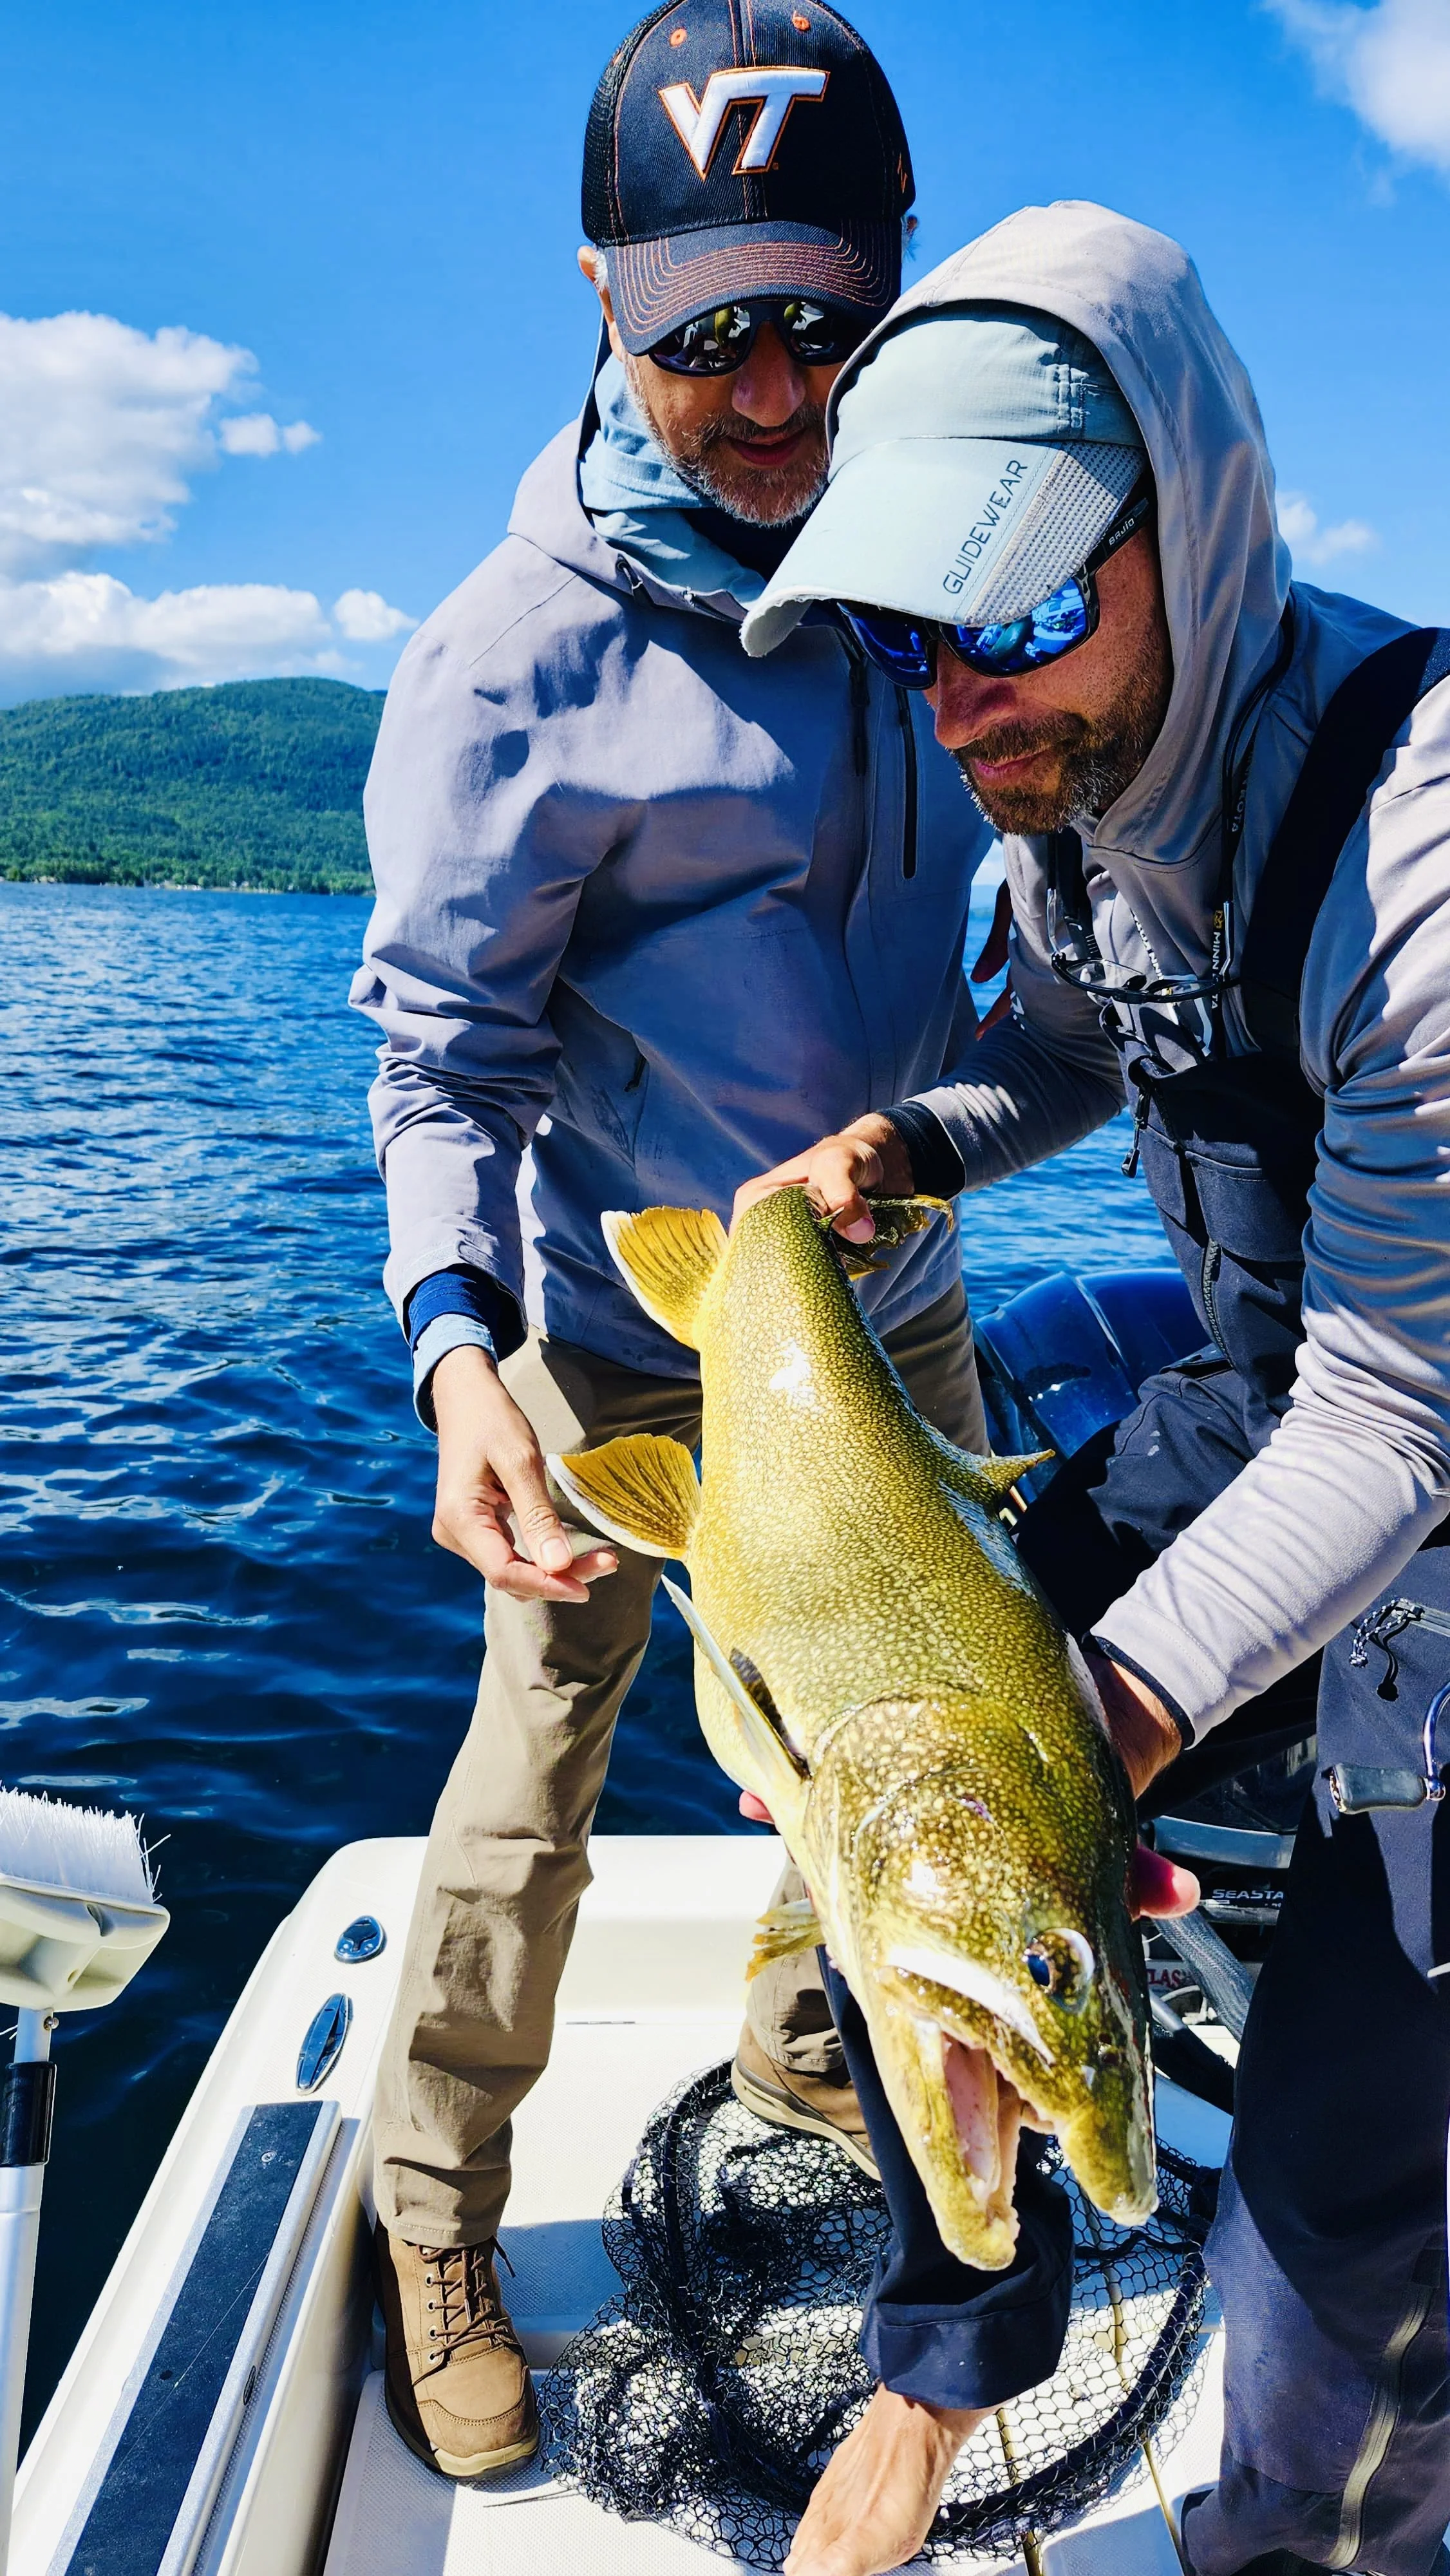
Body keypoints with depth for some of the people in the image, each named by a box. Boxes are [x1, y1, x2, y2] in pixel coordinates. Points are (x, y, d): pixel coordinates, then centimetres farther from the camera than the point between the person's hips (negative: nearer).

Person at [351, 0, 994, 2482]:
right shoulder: (518, 655, -17)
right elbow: (442, 1047, -17)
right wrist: (453, 1337, -30)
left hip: (890, 1293, 6)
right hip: (617, 1335, -6)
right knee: (539, 1765, 5)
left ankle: (807, 2055, 46)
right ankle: (434, 2223, 29)